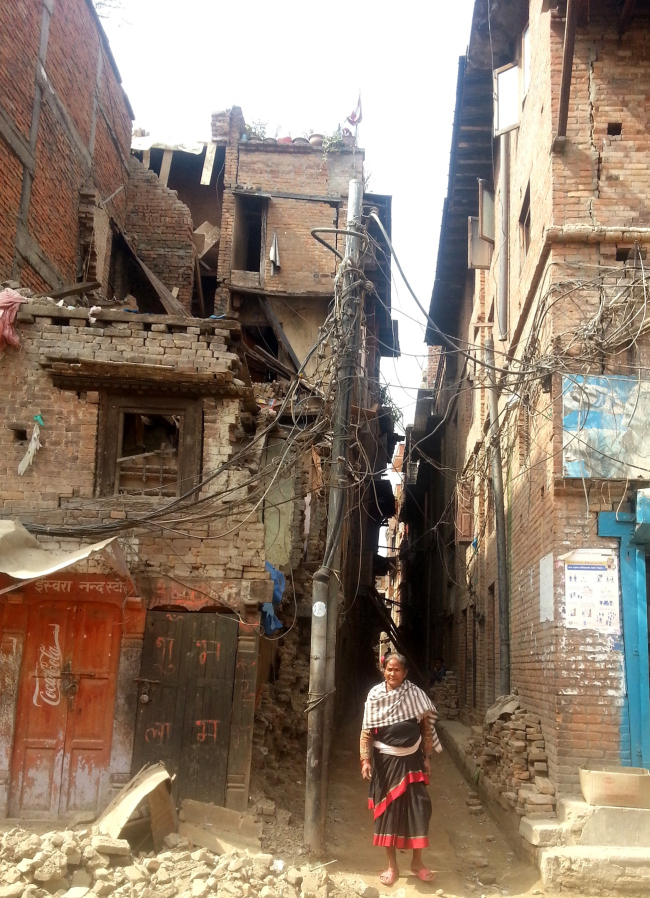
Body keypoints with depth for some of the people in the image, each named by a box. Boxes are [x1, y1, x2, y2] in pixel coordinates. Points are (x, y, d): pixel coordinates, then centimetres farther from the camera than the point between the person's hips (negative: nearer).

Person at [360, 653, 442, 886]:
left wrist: (427, 757, 1)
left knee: (418, 808, 2)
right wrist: (366, 759, -10)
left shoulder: (416, 694, -4)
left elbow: (426, 727, 3)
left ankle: (417, 861, 21)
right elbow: (367, 731, -3)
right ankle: (392, 866, 19)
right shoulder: (375, 695, -6)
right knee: (388, 809, 6)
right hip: (386, 760, 0)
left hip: (412, 759, 0)